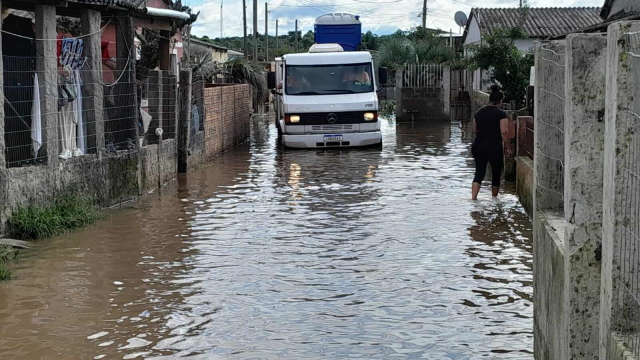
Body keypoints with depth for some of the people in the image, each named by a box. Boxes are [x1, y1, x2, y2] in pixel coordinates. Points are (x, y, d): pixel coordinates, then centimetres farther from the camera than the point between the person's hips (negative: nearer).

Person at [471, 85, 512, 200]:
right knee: (496, 173, 13)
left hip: (478, 147, 5)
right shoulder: (501, 114, -9)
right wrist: (508, 147, -5)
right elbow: (504, 132, -14)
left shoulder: (479, 113, 8)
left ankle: (473, 197, -13)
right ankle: (494, 198, 26)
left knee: (479, 173, 4)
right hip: (494, 147, -5)